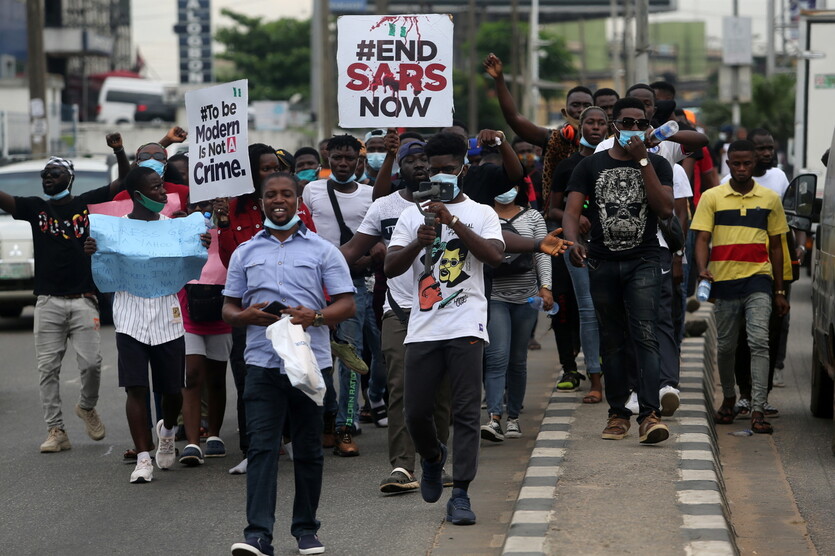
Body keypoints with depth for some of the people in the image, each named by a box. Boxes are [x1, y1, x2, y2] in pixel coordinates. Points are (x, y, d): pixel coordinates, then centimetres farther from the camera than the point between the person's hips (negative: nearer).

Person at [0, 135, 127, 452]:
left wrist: (119, 151, -13)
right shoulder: (35, 208, 8)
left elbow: (124, 182, 2)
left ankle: (87, 407, 23)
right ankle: (56, 431, 4)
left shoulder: (87, 203, 5)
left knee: (91, 363, -5)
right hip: (48, 303, 1)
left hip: (83, 300, -1)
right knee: (48, 369, -1)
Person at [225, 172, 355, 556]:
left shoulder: (323, 250, 7)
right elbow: (228, 309, 16)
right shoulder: (245, 253, 14)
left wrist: (314, 316, -16)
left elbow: (347, 305, 3)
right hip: (263, 362, 1)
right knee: (261, 446, -10)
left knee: (308, 449, 6)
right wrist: (248, 316, -7)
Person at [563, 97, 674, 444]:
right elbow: (572, 210, 0)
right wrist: (573, 241, -21)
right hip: (603, 263, 2)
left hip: (643, 262, -2)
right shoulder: (591, 166, 9)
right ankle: (618, 413, 14)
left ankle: (649, 415, -23)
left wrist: (643, 161, -10)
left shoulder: (656, 165, 8)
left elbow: (665, 209, -8)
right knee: (612, 342, 6)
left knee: (645, 336, -15)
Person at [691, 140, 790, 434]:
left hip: (758, 280, -1)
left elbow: (776, 245, 13)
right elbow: (702, 237, -1)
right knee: (725, 347, 9)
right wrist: (702, 268, -21)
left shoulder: (770, 199, 9)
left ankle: (758, 410, -16)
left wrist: (780, 291, 13)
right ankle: (728, 397, 32)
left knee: (759, 341, -14)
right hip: (724, 280, 1)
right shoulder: (712, 198, 5)